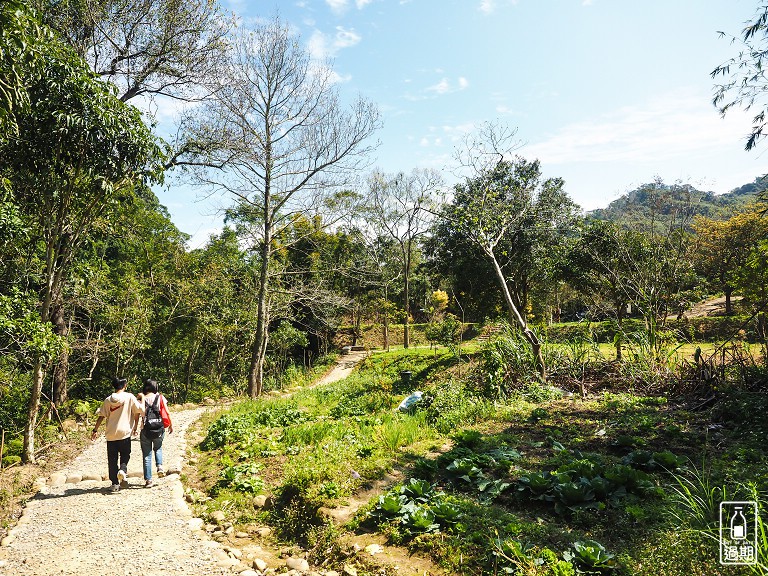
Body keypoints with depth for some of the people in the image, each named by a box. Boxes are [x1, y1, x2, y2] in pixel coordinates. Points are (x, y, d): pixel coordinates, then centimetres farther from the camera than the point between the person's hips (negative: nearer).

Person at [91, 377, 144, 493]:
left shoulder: (108, 400, 2)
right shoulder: (129, 397, -4)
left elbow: (101, 416, 1)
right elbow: (139, 410, -4)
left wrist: (95, 430, 8)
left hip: (111, 434, 2)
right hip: (125, 432, -2)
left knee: (112, 459, 9)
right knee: (125, 455, 15)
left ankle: (115, 483, 10)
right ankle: (123, 470, -14)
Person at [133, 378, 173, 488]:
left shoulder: (141, 399, -3)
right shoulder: (160, 398, -2)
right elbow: (166, 413, -3)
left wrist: (134, 428, 9)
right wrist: (170, 425, 10)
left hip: (145, 431, -1)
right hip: (159, 430, 1)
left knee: (147, 455, 9)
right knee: (158, 448, 27)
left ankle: (148, 479, 9)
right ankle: (159, 466, 4)